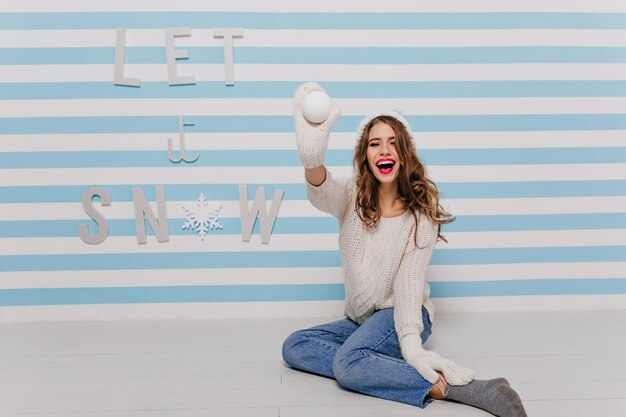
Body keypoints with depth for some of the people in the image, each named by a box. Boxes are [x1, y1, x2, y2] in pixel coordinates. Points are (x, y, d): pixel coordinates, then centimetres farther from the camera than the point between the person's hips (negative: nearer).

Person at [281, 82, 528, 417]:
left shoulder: (422, 212, -7)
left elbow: (409, 280, -15)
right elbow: (321, 194, -26)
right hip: (360, 319, 6)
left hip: (400, 316, -5)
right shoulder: (352, 197, -1)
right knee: (293, 347, -14)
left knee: (349, 363, -32)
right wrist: (312, 158, -49)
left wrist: (410, 343, -29)